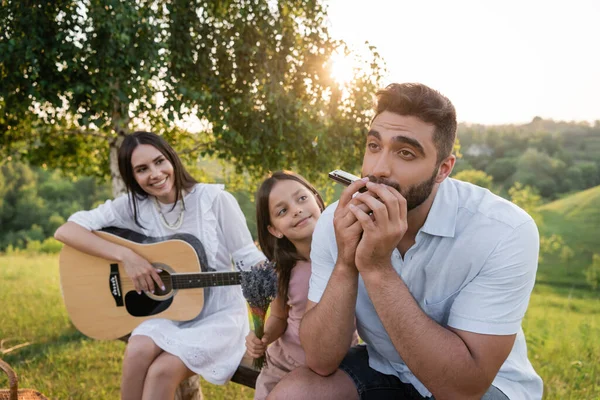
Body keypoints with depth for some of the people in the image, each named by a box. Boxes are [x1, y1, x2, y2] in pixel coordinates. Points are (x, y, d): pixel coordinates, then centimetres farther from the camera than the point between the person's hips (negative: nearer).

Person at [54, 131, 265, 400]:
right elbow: (66, 231, -11)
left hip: (220, 314, -3)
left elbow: (247, 257, -6)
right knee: (138, 350, -29)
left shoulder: (214, 198, -11)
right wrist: (125, 256, -22)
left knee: (163, 369, -27)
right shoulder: (132, 206, -4)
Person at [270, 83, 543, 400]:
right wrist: (346, 265, -31)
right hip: (385, 371, 3)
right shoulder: (336, 222, -14)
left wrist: (378, 269, -35)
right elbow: (321, 361, -15)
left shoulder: (504, 232, -25)